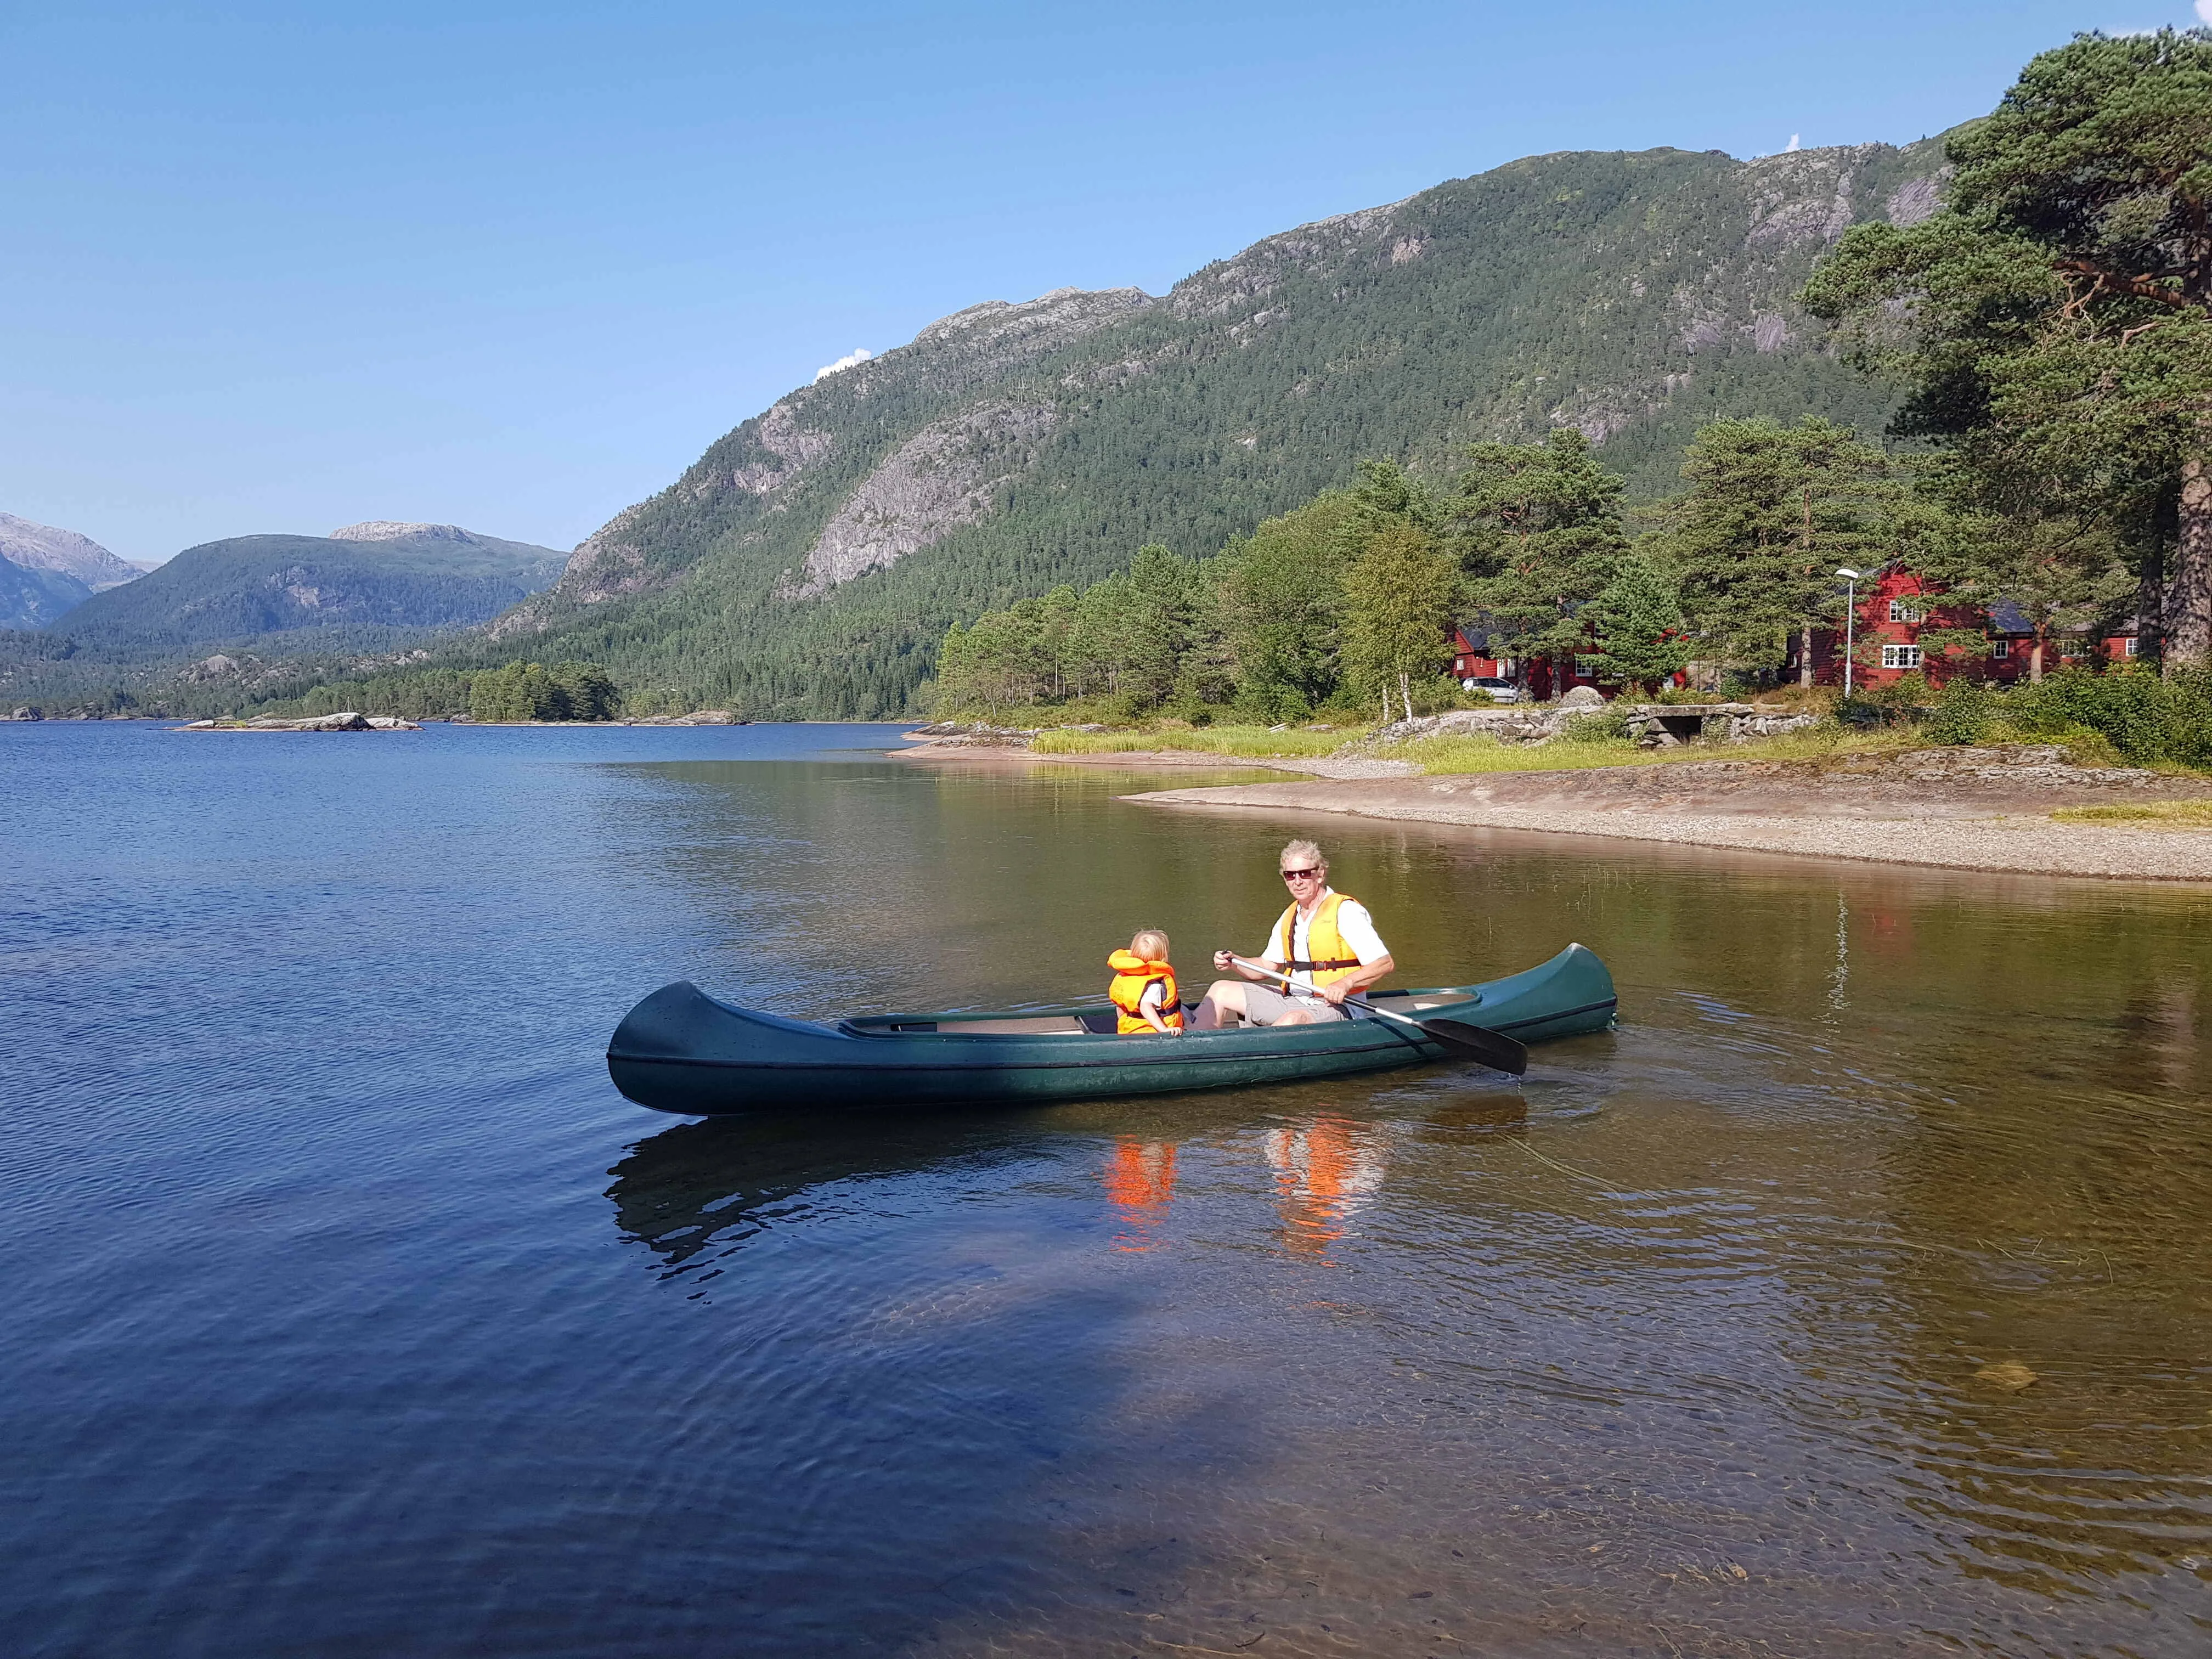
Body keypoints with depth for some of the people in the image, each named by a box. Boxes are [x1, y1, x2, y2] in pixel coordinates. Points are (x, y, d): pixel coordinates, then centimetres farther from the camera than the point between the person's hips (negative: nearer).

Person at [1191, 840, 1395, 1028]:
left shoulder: (1345, 911, -10)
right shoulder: (1290, 916, 14)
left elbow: (1384, 963, -16)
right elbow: (1267, 965, 19)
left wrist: (1345, 984, -31)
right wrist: (1233, 962, 0)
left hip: (1334, 1007, -8)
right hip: (1291, 1000, 8)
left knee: (1294, 1020, -40)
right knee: (1221, 990, 3)